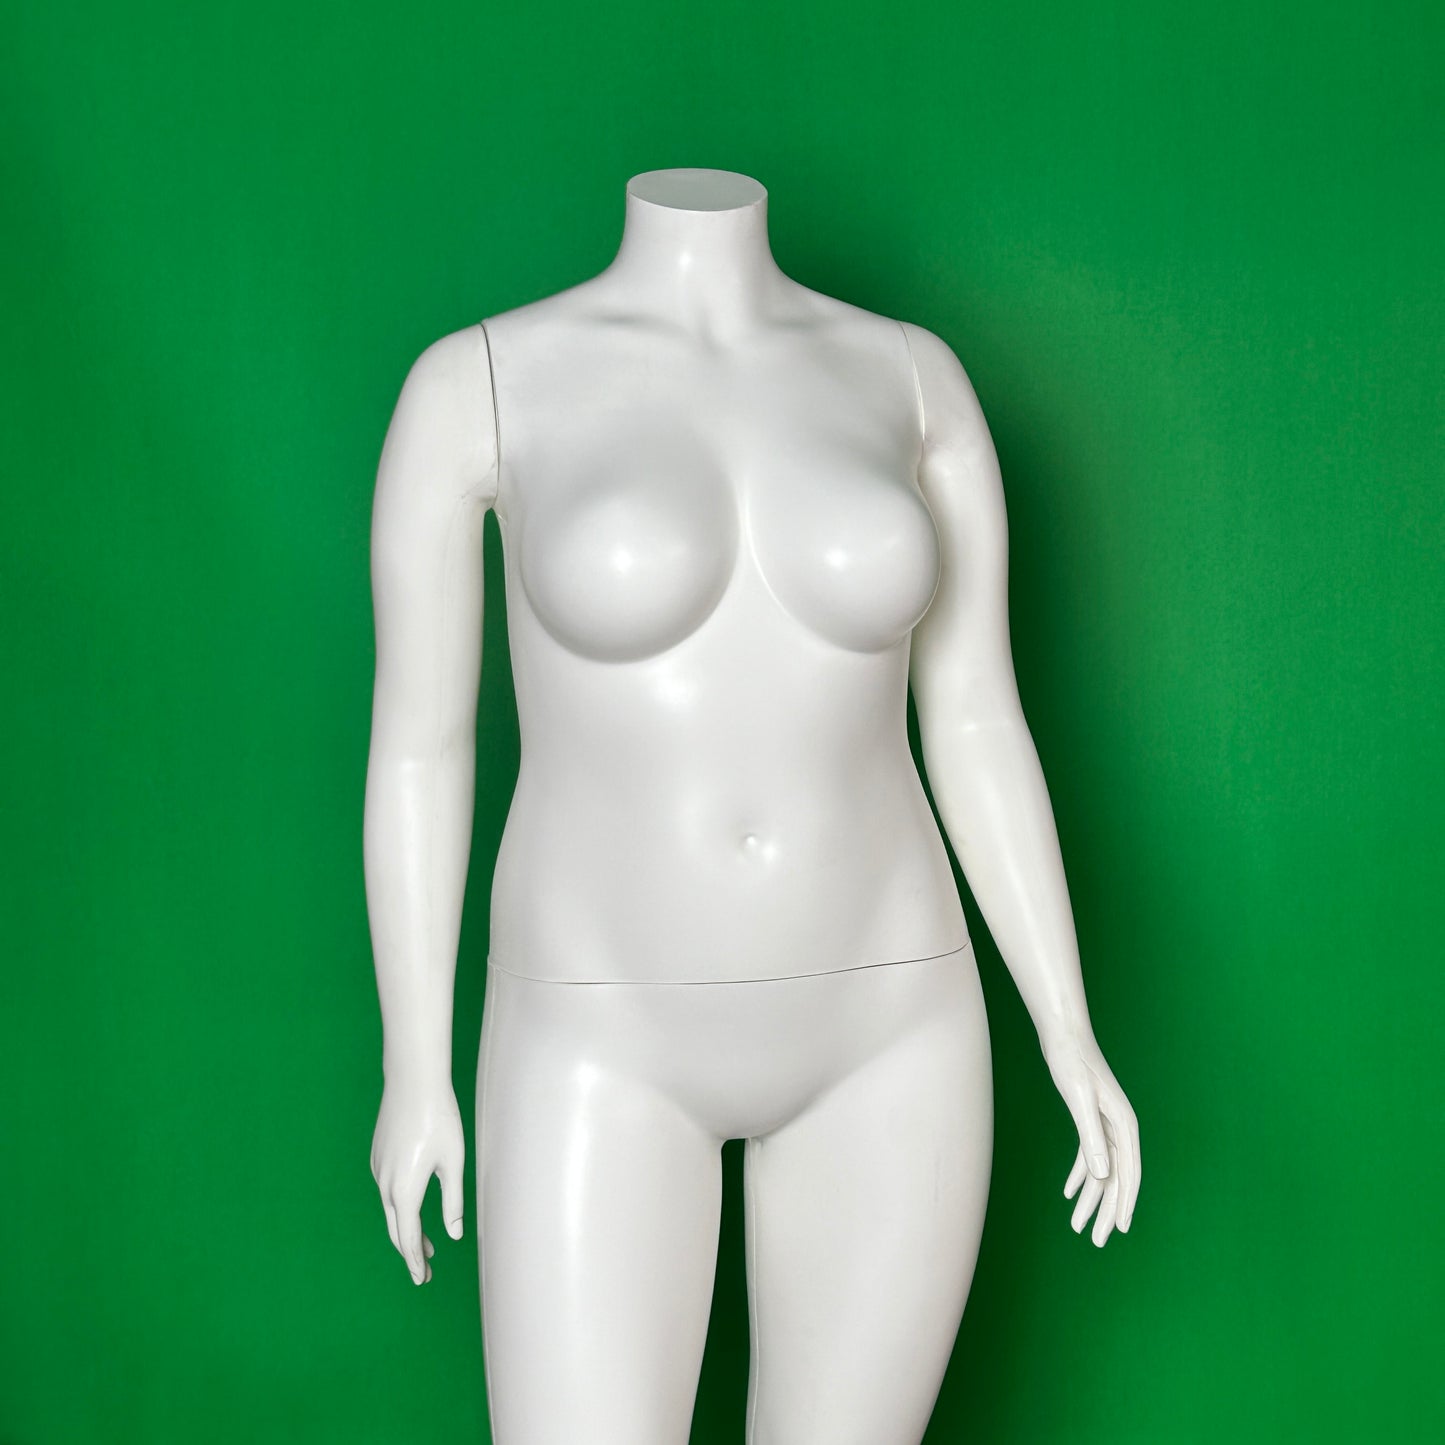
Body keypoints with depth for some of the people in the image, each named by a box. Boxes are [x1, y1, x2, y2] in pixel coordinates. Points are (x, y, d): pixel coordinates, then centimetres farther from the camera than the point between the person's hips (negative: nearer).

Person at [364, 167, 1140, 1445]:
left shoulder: (915, 378, 2)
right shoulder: (476, 383, -6)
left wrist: (1071, 1038, 3)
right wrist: (413, 1072, 2)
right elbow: (415, 735, -1)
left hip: (878, 1026, 3)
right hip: (609, 1044, -2)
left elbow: (978, 725, 5)